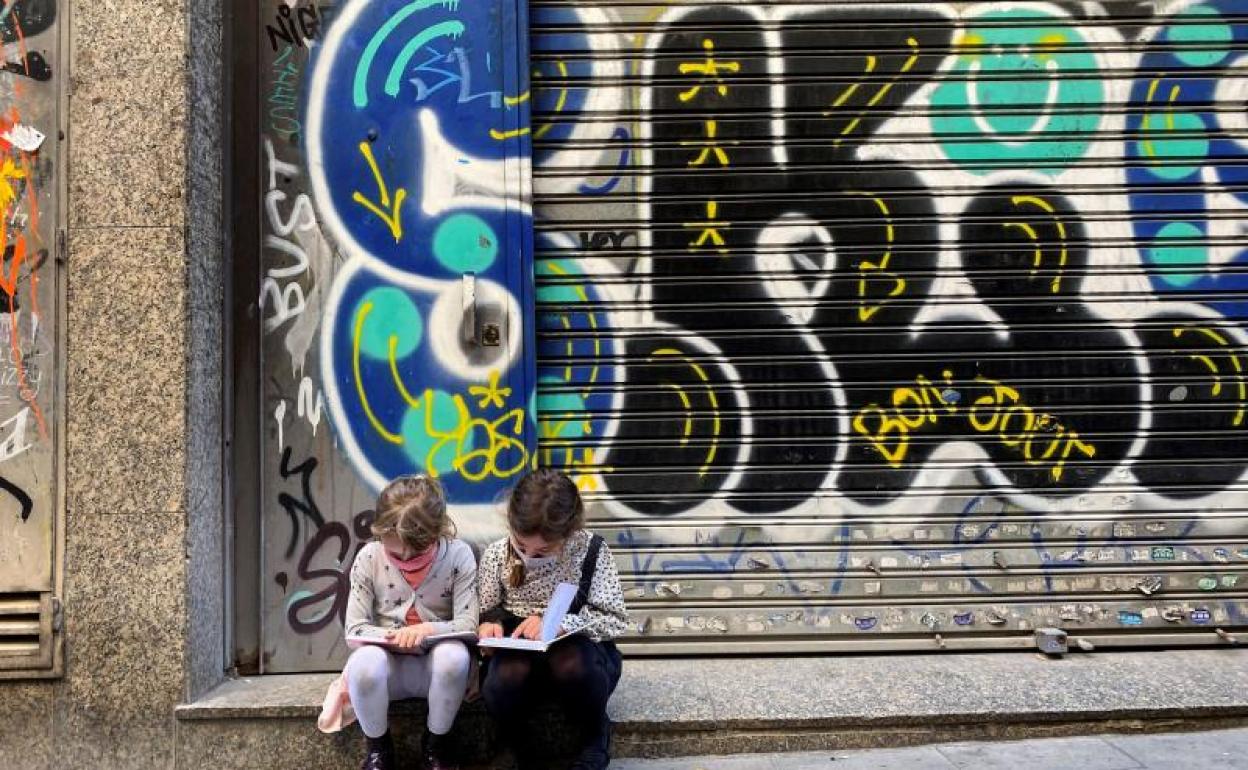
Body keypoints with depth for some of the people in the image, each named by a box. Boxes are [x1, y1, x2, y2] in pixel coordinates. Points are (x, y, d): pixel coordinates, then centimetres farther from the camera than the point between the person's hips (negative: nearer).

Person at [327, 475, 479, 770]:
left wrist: (429, 629, -32)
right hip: (388, 664, 1)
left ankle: (435, 744, -6)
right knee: (363, 664, -35)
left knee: (455, 655, -36)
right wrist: (393, 637, -24)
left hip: (436, 667, 0)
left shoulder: (459, 555, -12)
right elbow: (354, 629, -7)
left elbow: (468, 625, -14)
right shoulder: (369, 557, -9)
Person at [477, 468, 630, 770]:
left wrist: (558, 622, -27)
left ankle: (596, 735, -4)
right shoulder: (496, 554, -5)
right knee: (503, 681, -35)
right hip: (519, 653, 1)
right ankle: (510, 742, 1)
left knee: (570, 664, -38)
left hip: (579, 651, -1)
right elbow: (485, 612, 6)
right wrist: (489, 624, -19)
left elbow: (616, 620, -13)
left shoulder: (591, 551, -12)